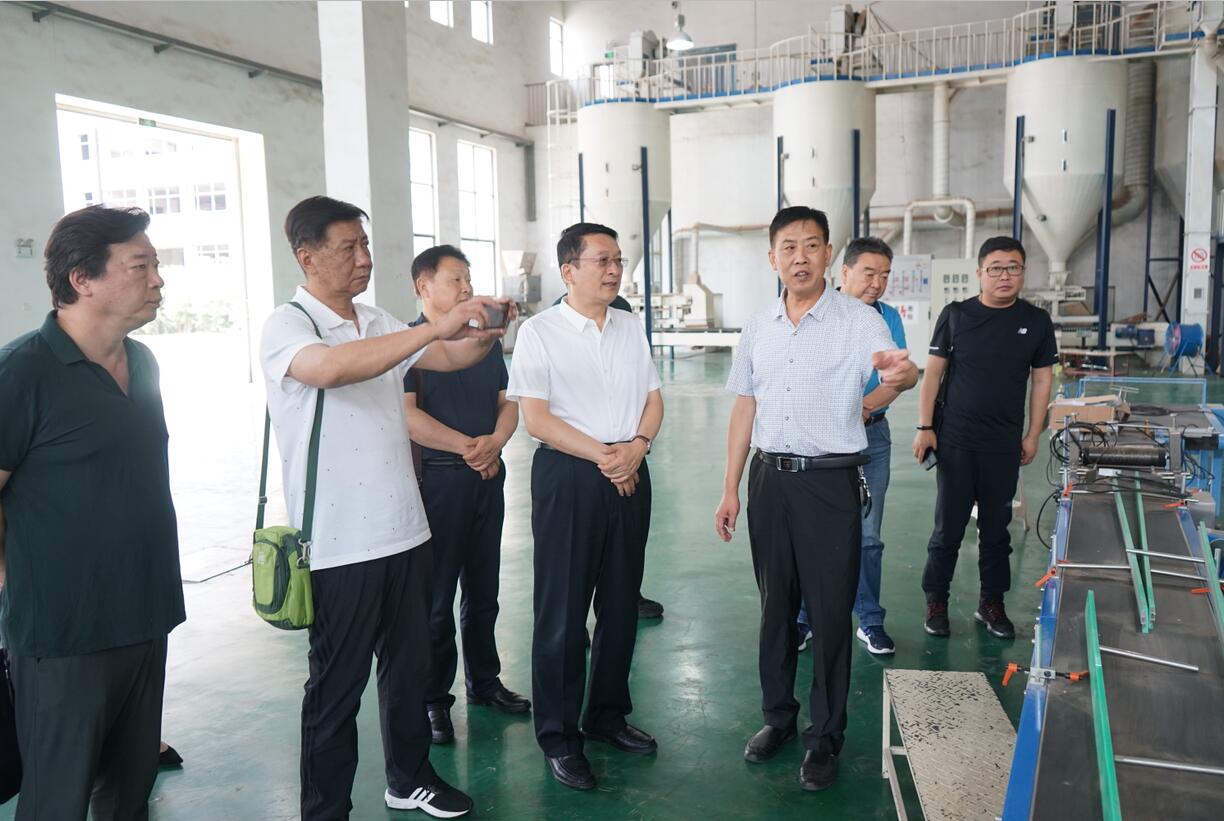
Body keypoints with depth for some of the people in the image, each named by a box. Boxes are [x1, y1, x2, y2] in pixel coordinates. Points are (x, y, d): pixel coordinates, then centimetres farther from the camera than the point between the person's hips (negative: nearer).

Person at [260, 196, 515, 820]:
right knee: (337, 684, 7)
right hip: (339, 547, -7)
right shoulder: (286, 327, -11)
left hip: (405, 531, 7)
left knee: (408, 666, 19)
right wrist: (436, 326, -36)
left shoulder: (379, 324, 11)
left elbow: (451, 358, 14)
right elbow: (330, 368, -33)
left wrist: (485, 332, -8)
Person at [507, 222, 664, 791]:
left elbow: (653, 400, 11)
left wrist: (636, 448, -8)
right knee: (562, 611, 2)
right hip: (568, 476, -5)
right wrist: (602, 455, -14)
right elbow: (536, 418, -11)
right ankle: (558, 737, 17)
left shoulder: (630, 327, 11)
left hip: (630, 476, 6)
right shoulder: (539, 332, -5)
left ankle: (608, 716, 31)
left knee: (621, 604, 13)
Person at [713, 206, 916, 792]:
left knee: (830, 611, 4)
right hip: (769, 478, 4)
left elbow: (894, 365, -26)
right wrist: (730, 489, 9)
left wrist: (903, 372, -51)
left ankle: (825, 737, 22)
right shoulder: (757, 329, 7)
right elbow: (744, 410, 11)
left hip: (830, 481, -4)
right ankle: (778, 716, 34)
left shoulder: (858, 320, -7)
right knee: (775, 605, 15)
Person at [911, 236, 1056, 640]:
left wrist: (1033, 435, 5)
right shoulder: (956, 315, -2)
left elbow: (1042, 379, 8)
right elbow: (933, 372, 0)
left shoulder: (1036, 321, 3)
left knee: (996, 527, 12)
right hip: (955, 441, -2)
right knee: (948, 526, 4)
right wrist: (924, 427, -5)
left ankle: (992, 603, 25)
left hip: (1005, 444, 2)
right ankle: (936, 601, 17)